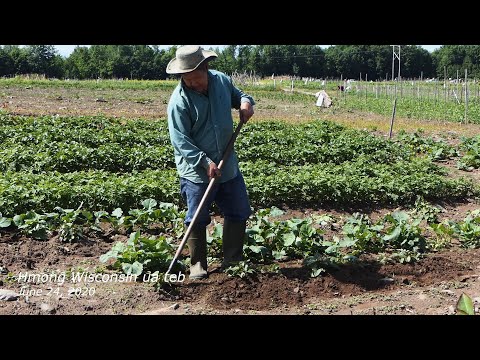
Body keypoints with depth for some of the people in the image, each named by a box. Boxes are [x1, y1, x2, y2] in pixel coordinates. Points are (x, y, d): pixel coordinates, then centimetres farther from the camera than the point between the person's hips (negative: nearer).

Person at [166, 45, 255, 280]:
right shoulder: (179, 101, -18)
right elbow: (180, 141, -19)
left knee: (239, 212, 13)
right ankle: (197, 264, 20)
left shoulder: (222, 80, -2)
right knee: (197, 219, 2)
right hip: (196, 171, -5)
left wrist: (245, 102, -4)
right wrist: (205, 162, -25)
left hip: (227, 166, 6)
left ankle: (233, 259, 29)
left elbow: (237, 95, 20)